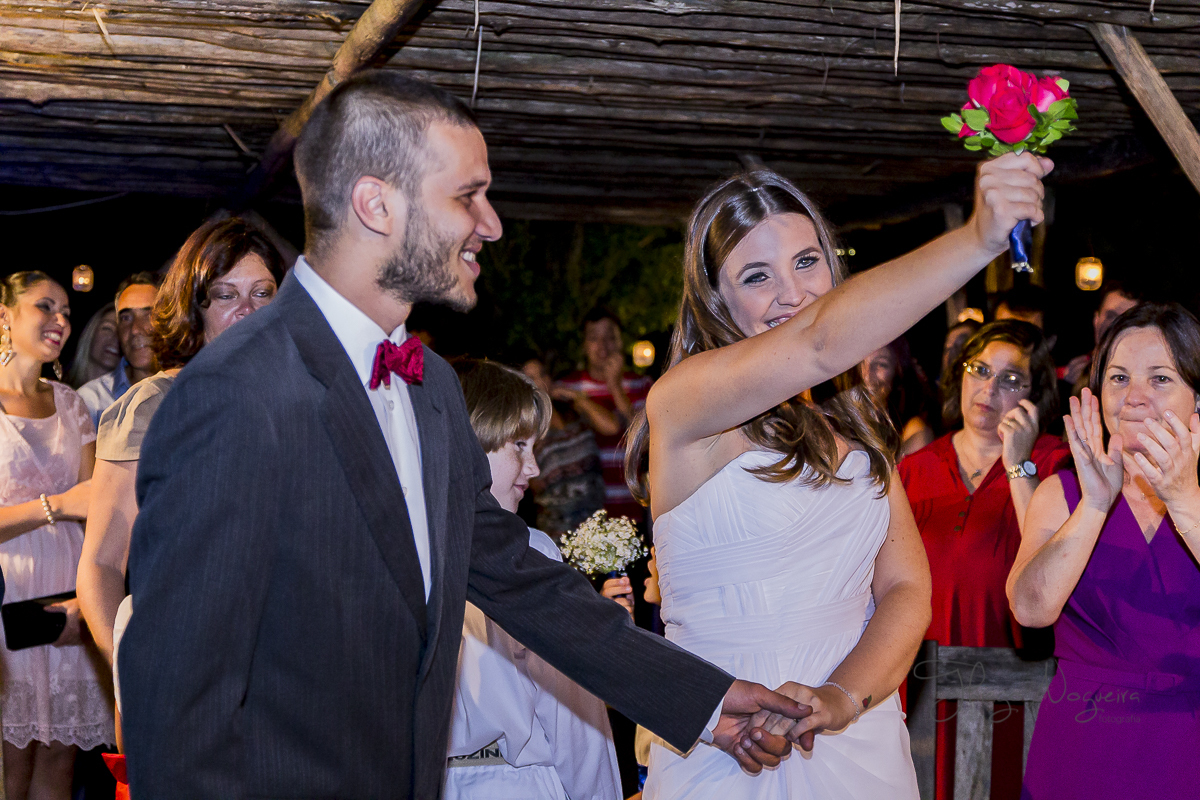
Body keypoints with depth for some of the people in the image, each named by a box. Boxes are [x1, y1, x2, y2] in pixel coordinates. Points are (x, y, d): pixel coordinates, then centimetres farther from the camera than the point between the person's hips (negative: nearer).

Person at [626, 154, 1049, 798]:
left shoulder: (853, 424, 8)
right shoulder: (681, 397, -13)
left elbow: (906, 587, 2)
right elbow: (821, 343, -31)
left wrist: (843, 697, -17)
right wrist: (978, 239, -42)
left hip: (863, 744, 6)